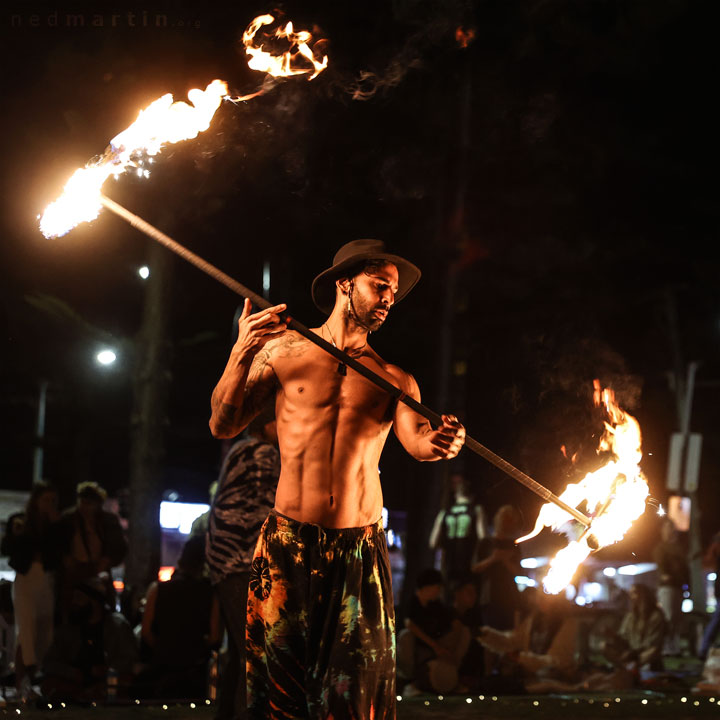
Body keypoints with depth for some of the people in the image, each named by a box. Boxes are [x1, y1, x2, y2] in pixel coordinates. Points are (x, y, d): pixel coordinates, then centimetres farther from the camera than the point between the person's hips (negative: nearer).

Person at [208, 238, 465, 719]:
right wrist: (241, 355, -14)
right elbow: (223, 426, 1)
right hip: (288, 542, -1)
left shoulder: (394, 380, 10)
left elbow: (416, 440, -9)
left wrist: (437, 441, -34)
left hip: (360, 551, 1)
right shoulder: (283, 351, 6)